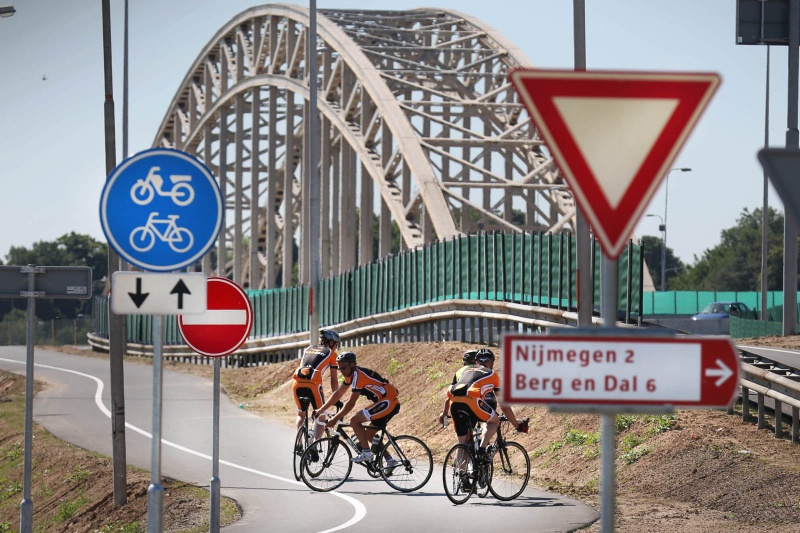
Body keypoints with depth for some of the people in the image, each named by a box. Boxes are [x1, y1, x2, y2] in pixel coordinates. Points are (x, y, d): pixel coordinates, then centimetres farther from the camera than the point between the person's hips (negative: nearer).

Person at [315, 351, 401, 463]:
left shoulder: (358, 375, -17)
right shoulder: (351, 374, 12)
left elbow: (351, 403, -19)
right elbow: (337, 394, 19)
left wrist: (335, 419, -14)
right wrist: (320, 411, 17)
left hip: (388, 402, -10)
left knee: (354, 420, -13)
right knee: (369, 434, 16)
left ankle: (366, 452, -11)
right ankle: (389, 460, 18)